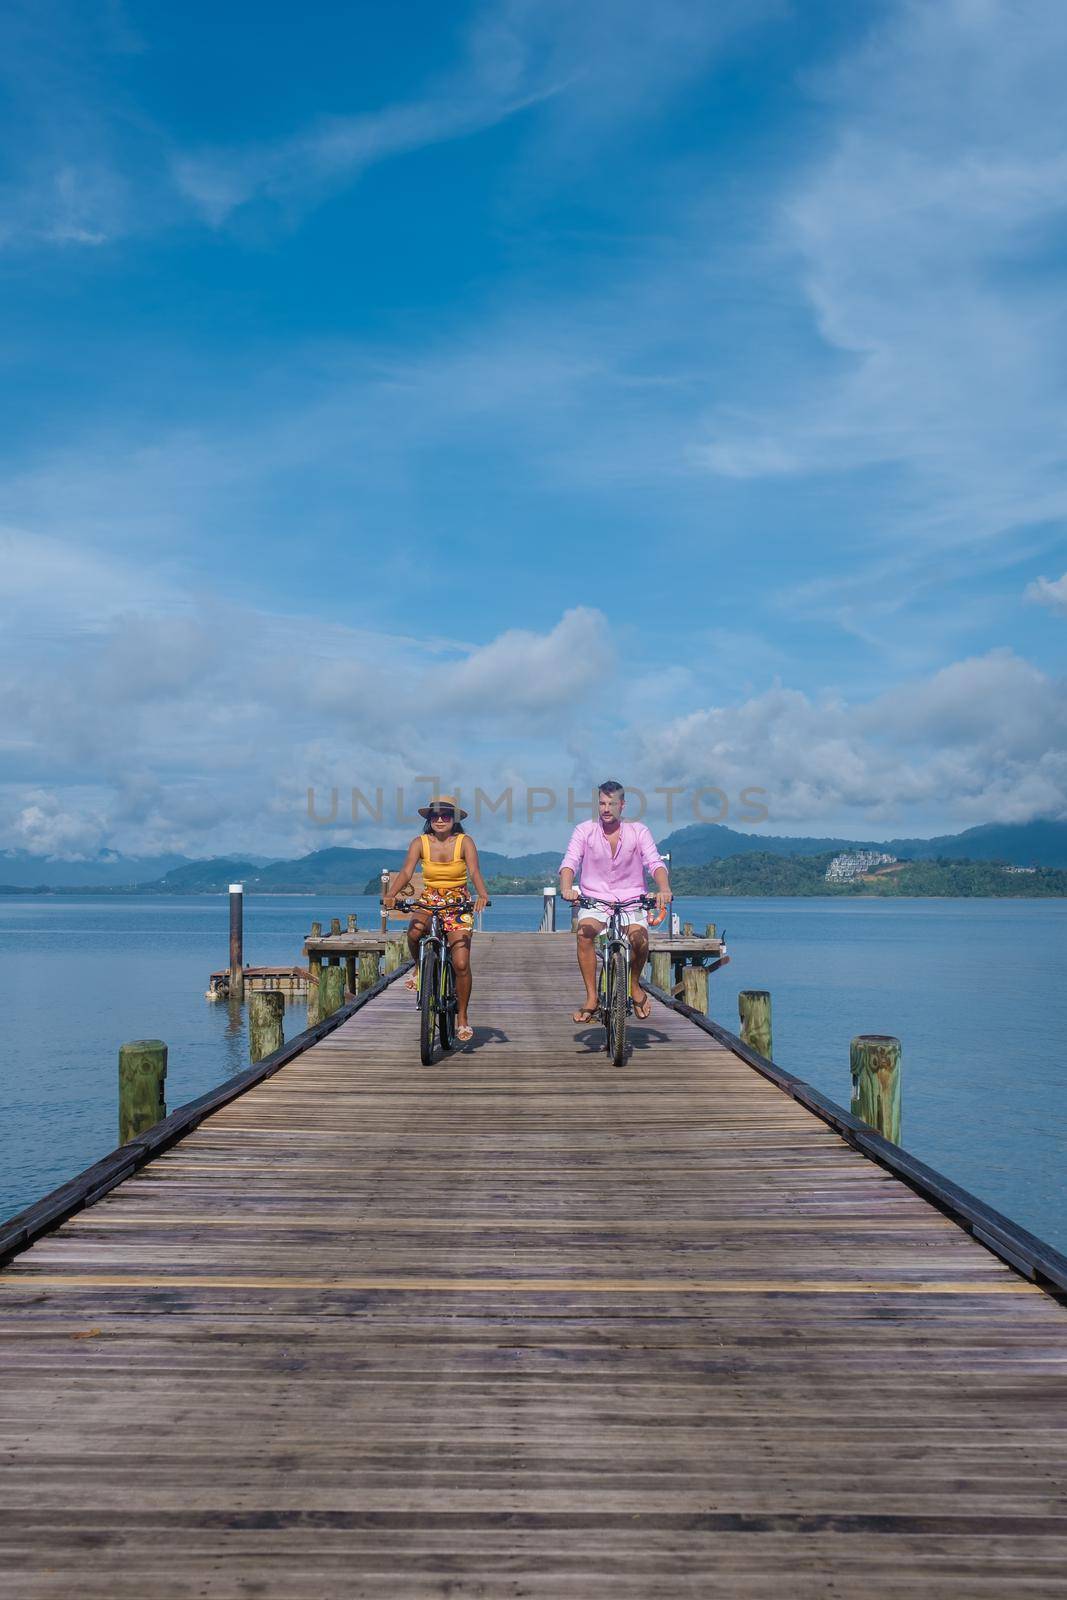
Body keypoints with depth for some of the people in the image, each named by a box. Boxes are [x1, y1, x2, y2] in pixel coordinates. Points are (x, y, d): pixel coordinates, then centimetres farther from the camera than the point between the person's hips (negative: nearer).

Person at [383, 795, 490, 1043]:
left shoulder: (464, 842, -7)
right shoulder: (420, 842, -4)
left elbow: (475, 871, -20)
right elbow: (406, 871, -15)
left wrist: (482, 895, -40)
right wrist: (391, 894, -34)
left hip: (458, 904, -1)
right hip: (428, 901, 1)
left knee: (461, 964, -11)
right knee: (415, 931, -34)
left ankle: (462, 1019, 8)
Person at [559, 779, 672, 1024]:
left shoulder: (638, 831, -2)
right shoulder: (585, 830, -2)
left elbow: (655, 862, -13)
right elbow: (570, 861, -13)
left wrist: (664, 889, -34)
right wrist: (566, 887, -35)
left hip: (631, 902, 0)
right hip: (595, 900, 0)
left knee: (639, 938, -28)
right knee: (584, 932, -30)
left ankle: (635, 984, 3)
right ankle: (591, 998, -20)